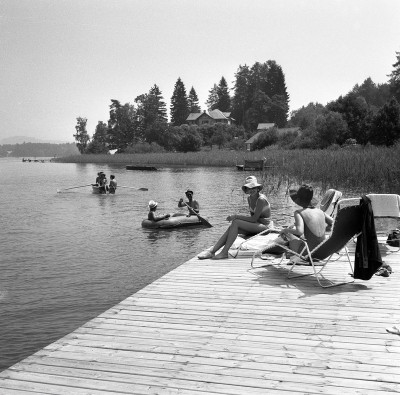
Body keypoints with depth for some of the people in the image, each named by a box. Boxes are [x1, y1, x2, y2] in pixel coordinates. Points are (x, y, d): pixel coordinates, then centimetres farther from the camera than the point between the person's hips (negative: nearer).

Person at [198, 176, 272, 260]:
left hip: (264, 226, -8)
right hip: (255, 225, 8)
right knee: (231, 227, -15)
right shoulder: (249, 198, 8)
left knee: (235, 222, -24)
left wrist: (236, 216, -18)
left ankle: (224, 252, -25)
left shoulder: (261, 199, -18)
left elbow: (254, 219, -21)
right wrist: (241, 217, -4)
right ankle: (211, 251, -20)